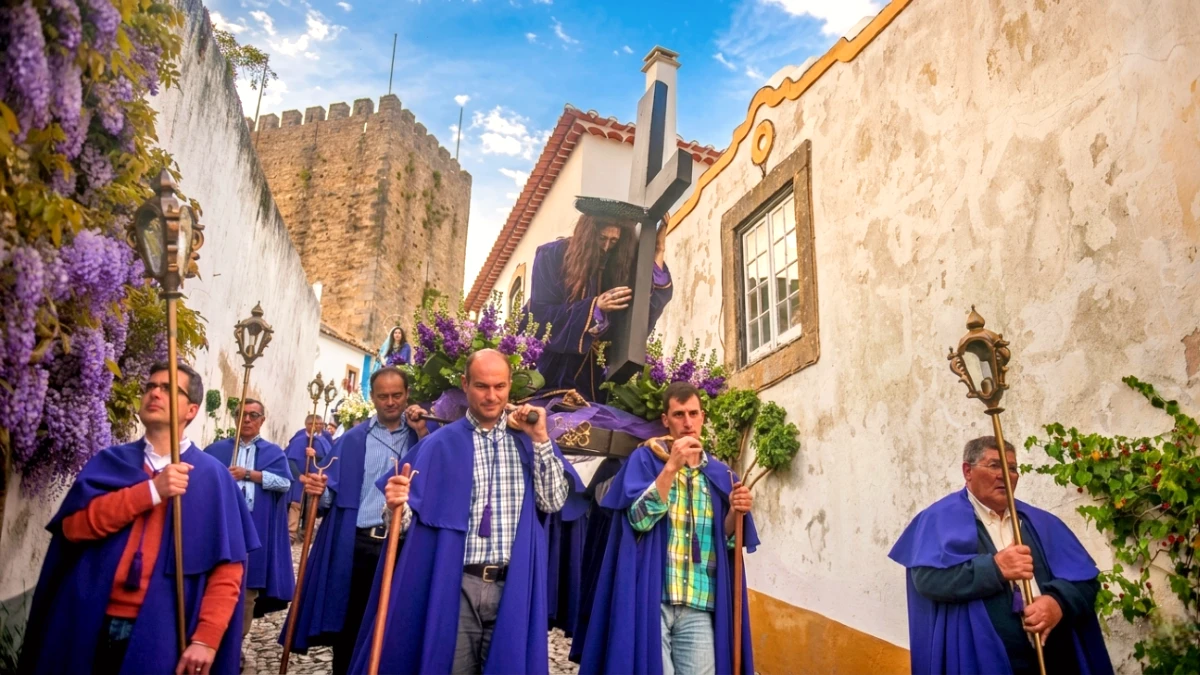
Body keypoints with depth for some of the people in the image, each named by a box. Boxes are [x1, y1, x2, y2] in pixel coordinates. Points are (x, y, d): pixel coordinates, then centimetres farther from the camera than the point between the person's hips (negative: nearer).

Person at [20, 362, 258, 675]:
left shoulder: (211, 475, -2)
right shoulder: (109, 461, 7)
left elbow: (227, 567, -6)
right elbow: (73, 525, -9)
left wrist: (205, 638, -15)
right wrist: (152, 491, -18)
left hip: (162, 634, -2)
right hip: (90, 627, 3)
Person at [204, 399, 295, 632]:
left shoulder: (273, 452, 11)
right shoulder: (217, 449, 15)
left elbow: (285, 482, -6)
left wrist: (248, 474, -12)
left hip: (256, 528, 0)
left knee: (248, 585, 5)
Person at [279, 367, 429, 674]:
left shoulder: (420, 437, 6)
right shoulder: (353, 439, 9)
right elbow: (332, 493, 4)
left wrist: (422, 435, -13)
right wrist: (320, 491, -19)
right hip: (355, 545, 1)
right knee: (347, 624, 9)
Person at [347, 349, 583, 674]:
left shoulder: (530, 439, 6)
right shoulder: (440, 444, 2)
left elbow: (553, 502, -5)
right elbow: (415, 519, -4)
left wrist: (541, 439, -12)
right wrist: (400, 505, -26)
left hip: (512, 588, 1)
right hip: (455, 587, -1)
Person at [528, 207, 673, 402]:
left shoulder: (619, 262, -1)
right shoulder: (552, 256, -8)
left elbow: (646, 310, -8)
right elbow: (540, 312, -13)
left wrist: (658, 254, -13)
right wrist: (594, 306, -23)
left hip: (597, 368, 3)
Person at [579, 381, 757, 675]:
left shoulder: (719, 473, 12)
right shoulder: (645, 459, 1)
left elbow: (726, 539, 10)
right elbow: (639, 518, -13)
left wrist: (735, 513, -10)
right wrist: (671, 467, -18)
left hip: (699, 607, 3)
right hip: (650, 599, -3)